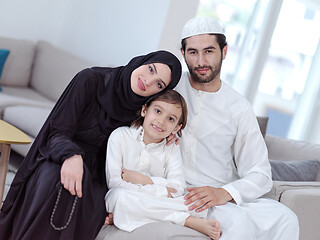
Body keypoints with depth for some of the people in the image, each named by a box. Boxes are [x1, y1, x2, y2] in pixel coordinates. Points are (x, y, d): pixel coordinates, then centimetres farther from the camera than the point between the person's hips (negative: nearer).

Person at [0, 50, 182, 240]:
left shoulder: (140, 111, 2)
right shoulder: (91, 80, -10)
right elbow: (57, 133, -14)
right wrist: (71, 155, -37)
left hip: (93, 175, 3)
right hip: (59, 160, -3)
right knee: (59, 181, -38)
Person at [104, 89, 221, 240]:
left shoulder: (172, 149, 6)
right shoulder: (121, 136, -4)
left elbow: (178, 188, -7)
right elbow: (114, 182, -14)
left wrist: (144, 180, -18)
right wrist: (160, 191, -17)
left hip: (154, 207, 3)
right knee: (120, 195, -38)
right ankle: (190, 220, -32)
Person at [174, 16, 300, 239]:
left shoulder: (239, 108, 3)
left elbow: (260, 175, 0)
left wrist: (224, 193, -21)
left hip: (225, 196, 3)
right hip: (177, 192, -3)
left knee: (285, 220, -20)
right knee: (238, 221, -30)